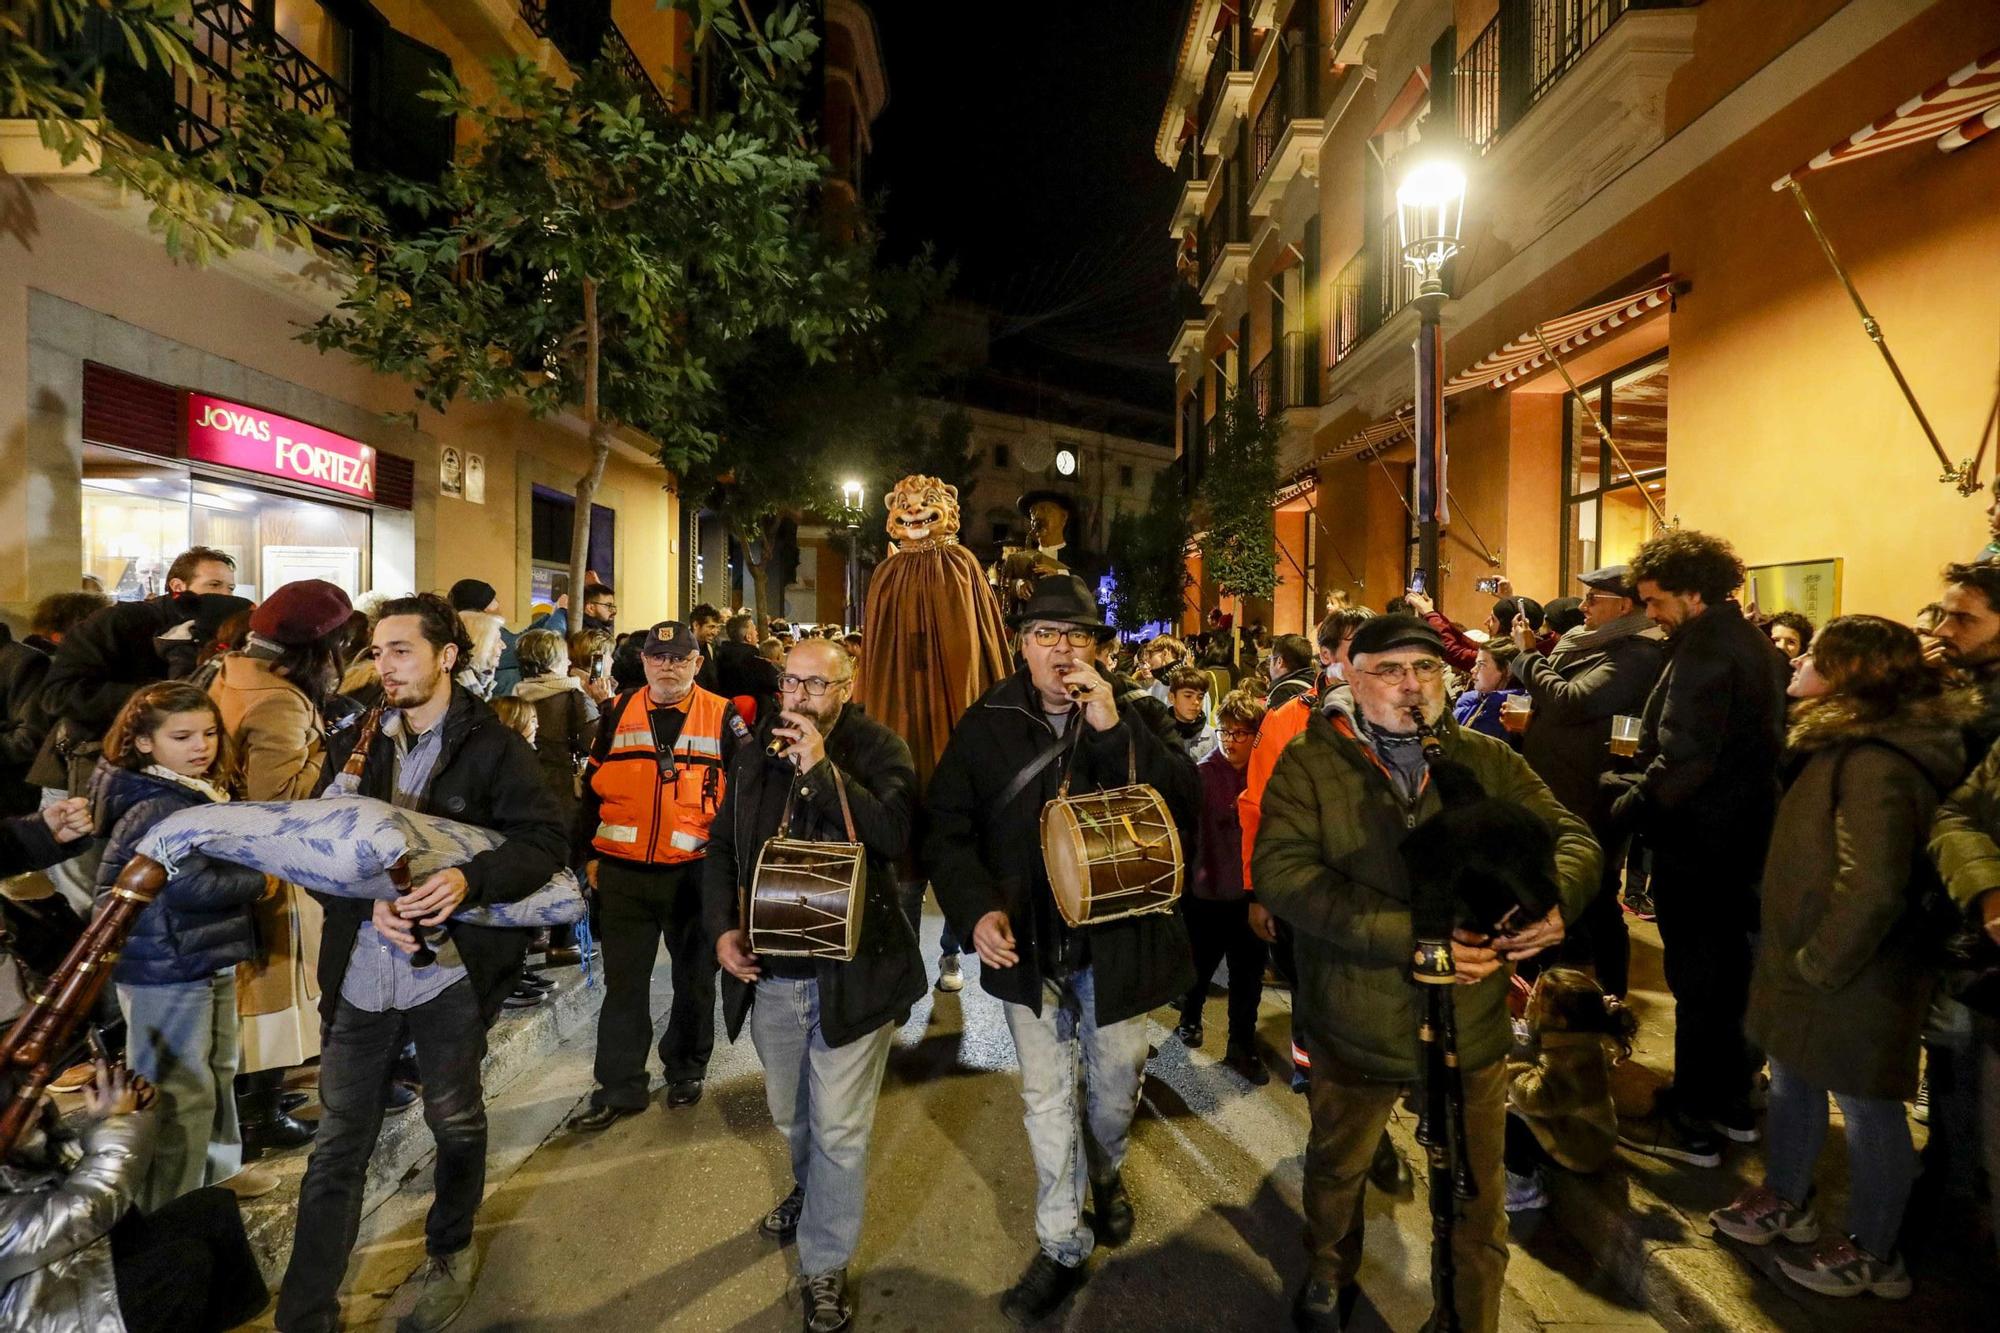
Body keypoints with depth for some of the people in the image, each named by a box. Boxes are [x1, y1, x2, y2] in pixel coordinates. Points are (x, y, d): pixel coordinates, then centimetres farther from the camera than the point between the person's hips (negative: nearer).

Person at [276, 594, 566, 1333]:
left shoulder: (493, 745, -6)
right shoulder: (352, 743, 6)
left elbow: (545, 840, -10)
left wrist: (471, 878, -27)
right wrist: (367, 900, -15)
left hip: (450, 967, -2)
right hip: (360, 967, 3)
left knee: (456, 1123, 16)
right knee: (338, 1145, 9)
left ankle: (450, 1250, 41)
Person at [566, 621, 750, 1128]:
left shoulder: (724, 718, -2)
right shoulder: (618, 713, 6)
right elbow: (593, 787, 10)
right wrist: (590, 854, 7)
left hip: (696, 873, -1)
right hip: (623, 873, 2)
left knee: (695, 978, 13)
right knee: (623, 982, 7)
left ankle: (686, 1069, 32)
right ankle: (619, 1087, 18)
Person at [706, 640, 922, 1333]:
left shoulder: (878, 748, -11)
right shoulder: (754, 753, 3)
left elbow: (895, 834, -26)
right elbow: (721, 848, 9)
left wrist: (821, 768, -29)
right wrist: (723, 928, -5)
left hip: (852, 971, -5)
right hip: (769, 971, 5)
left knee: (838, 1129, 5)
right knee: (789, 1114, 25)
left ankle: (825, 1268, 26)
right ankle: (811, 1191, 54)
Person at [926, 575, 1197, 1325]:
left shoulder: (1132, 717, -6)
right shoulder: (986, 725, -5)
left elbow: (1186, 805, -19)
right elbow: (948, 832, -3)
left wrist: (1114, 729, -29)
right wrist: (976, 909, -19)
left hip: (1116, 944, 0)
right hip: (1025, 947, 1)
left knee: (1115, 1084, 19)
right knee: (1046, 1098, 14)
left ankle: (1107, 1174, 52)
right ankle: (1062, 1248, 33)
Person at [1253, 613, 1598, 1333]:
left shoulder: (1489, 760, 0)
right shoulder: (1309, 763, -11)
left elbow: (1572, 835, -3)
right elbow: (1281, 872, -23)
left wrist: (1556, 899, -27)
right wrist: (1409, 938, -31)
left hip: (1472, 1026, 2)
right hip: (1355, 1026, -1)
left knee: (1478, 1200, 18)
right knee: (1336, 1169, 25)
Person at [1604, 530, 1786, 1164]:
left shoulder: (1706, 648, -20)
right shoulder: (1750, 641, 11)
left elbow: (1684, 757, -28)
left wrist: (1626, 809, -15)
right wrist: (1638, 785, 12)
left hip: (1698, 843, -10)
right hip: (1742, 833, 10)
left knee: (1696, 977, 1)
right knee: (1728, 968, 19)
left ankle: (1692, 1125, 13)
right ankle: (1732, 1103, 33)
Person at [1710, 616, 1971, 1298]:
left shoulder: (1875, 763, -25)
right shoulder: (1843, 746, 7)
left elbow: (1874, 889, -30)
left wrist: (1818, 965, -19)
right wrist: (1793, 958, 15)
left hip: (1854, 978, -9)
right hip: (1804, 961, 9)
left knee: (1868, 1108, 9)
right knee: (1792, 1081, 22)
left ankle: (1871, 1254, 27)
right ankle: (1784, 1199, 40)